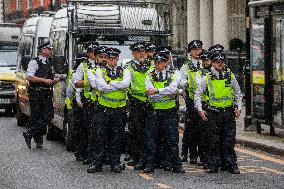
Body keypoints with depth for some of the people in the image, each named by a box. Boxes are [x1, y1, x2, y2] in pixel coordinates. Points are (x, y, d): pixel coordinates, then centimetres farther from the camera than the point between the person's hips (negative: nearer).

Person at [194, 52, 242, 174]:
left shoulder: (231, 77, 7)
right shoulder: (207, 78, 2)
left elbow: (238, 94, 17)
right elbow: (198, 95, 9)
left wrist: (238, 108, 7)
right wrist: (200, 110, 0)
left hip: (229, 112, 1)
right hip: (214, 113, -1)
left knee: (229, 141, 1)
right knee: (214, 142, 2)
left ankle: (232, 166, 5)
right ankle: (212, 166, 8)